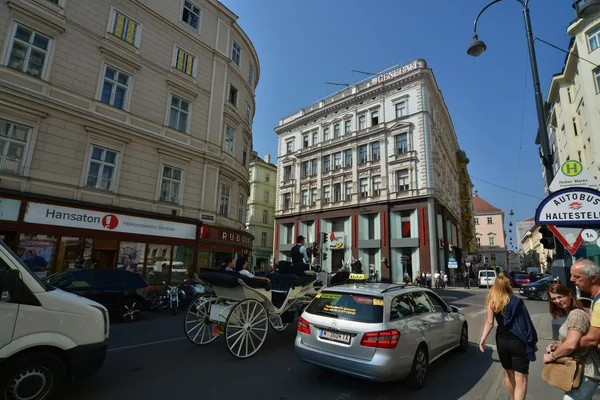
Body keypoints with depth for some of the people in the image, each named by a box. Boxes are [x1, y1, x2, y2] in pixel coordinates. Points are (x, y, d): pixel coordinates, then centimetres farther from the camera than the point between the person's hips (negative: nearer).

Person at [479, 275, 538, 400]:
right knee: (520, 378, 2)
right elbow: (526, 322, -5)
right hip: (518, 342, -3)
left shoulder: (491, 302, -1)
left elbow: (489, 322, -10)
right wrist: (533, 341, 7)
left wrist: (482, 339, -9)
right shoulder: (517, 301, -7)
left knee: (508, 373, 23)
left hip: (501, 341, 3)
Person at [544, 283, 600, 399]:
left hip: (583, 374, -10)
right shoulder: (571, 314, 13)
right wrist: (557, 346, 5)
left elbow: (571, 344, -28)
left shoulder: (575, 314, -18)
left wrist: (552, 356, -15)